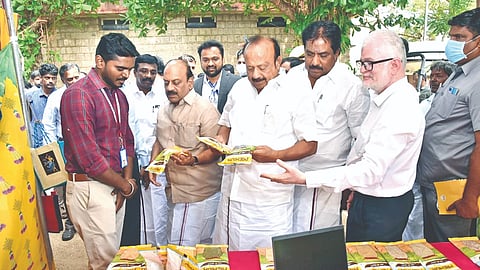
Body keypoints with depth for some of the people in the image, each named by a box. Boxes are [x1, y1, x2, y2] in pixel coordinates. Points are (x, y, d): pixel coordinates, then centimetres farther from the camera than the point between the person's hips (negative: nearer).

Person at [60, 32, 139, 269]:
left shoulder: (119, 95, 10)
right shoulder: (78, 95, -17)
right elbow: (89, 158, -22)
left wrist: (126, 180, -1)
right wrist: (127, 186, -10)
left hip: (116, 186, 8)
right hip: (91, 188, -7)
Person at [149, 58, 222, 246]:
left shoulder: (205, 109, -11)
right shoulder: (163, 111, 13)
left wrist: (194, 159, -30)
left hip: (200, 194, -7)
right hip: (173, 192, 7)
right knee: (173, 247, 18)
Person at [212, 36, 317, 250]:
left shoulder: (296, 95, -7)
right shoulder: (239, 88, 9)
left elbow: (310, 144, -5)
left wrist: (275, 155, -20)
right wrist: (221, 138, 0)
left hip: (270, 199, -4)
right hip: (232, 191, 5)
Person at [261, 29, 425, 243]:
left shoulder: (400, 109, -25)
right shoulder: (382, 96, 7)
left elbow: (371, 171, -30)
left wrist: (304, 179, -33)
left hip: (383, 209, -9)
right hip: (365, 198, 9)